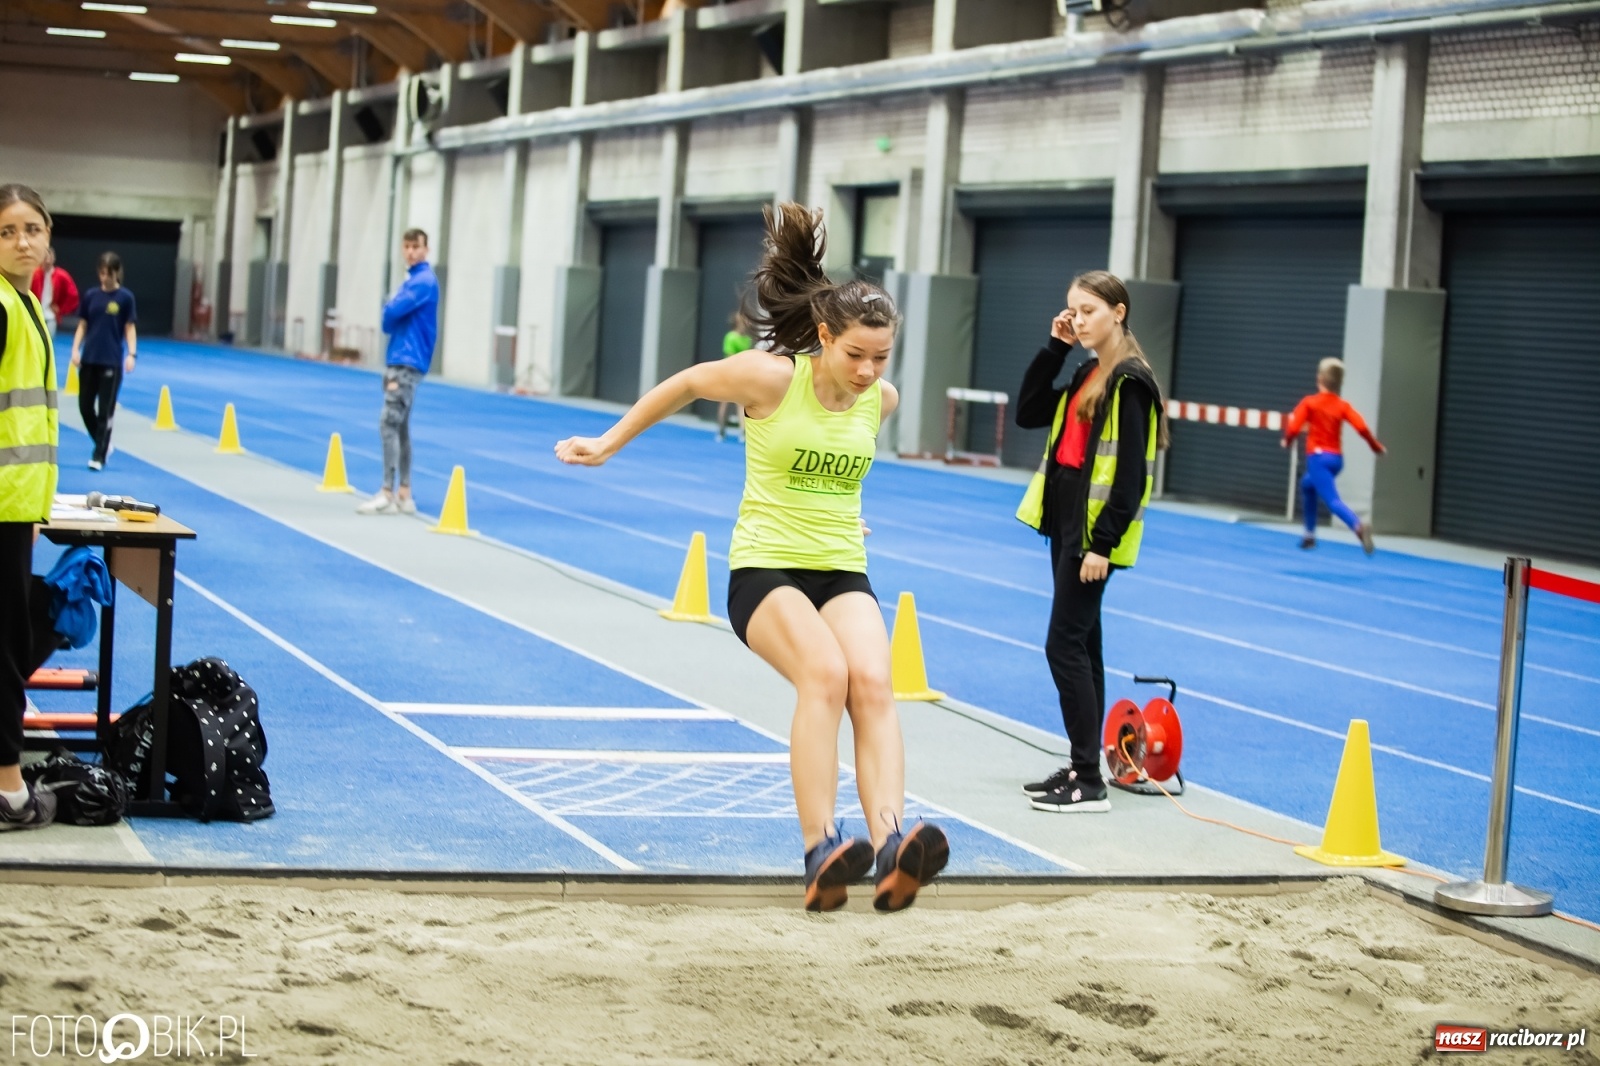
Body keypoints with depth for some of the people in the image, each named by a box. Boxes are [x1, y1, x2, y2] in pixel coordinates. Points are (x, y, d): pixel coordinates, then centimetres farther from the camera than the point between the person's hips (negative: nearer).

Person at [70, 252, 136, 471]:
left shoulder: (125, 298, -2)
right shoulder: (90, 296, 5)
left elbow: (130, 329, -1)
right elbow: (82, 325, 10)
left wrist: (131, 354, -12)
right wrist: (76, 349, -1)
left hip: (111, 362, -3)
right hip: (89, 360, 3)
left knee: (106, 410, -3)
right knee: (85, 406, 5)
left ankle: (99, 456, 2)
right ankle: (103, 444, 25)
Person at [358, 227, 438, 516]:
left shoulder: (425, 281, -12)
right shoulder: (410, 281, 18)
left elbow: (392, 312, -18)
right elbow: (390, 320, 18)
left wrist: (390, 309, 2)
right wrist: (392, 315, -2)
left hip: (408, 363, -10)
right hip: (397, 360, 10)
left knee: (389, 424, -13)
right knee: (400, 427, 9)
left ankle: (388, 495, -15)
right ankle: (403, 494, 11)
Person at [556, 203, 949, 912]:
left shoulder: (880, 400, 3)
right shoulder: (771, 377, -11)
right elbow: (685, 385, 6)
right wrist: (609, 443, 15)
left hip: (842, 569, 4)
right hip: (765, 565, -4)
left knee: (873, 681, -25)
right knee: (825, 673, -32)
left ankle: (891, 851, -38)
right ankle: (821, 856, -35)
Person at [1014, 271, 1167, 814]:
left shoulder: (1129, 380, -14)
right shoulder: (1087, 374, 13)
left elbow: (1132, 471, -18)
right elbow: (1028, 413, 14)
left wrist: (1103, 543, -21)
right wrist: (1054, 348, 7)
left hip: (1094, 531, -9)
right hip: (1067, 523, 9)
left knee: (1065, 646, -9)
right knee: (1080, 646, 12)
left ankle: (1089, 781, -6)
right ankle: (1082, 768, 18)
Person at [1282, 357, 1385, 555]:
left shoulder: (1309, 403, -2)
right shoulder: (1343, 405, 6)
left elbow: (1293, 428, -11)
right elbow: (1362, 428, -7)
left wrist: (1287, 441, 11)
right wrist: (1376, 447, 7)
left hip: (1318, 457, -6)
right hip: (1336, 459, 6)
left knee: (1332, 500, -18)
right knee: (1307, 485, 31)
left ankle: (1358, 526, -47)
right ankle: (1310, 534, 30)